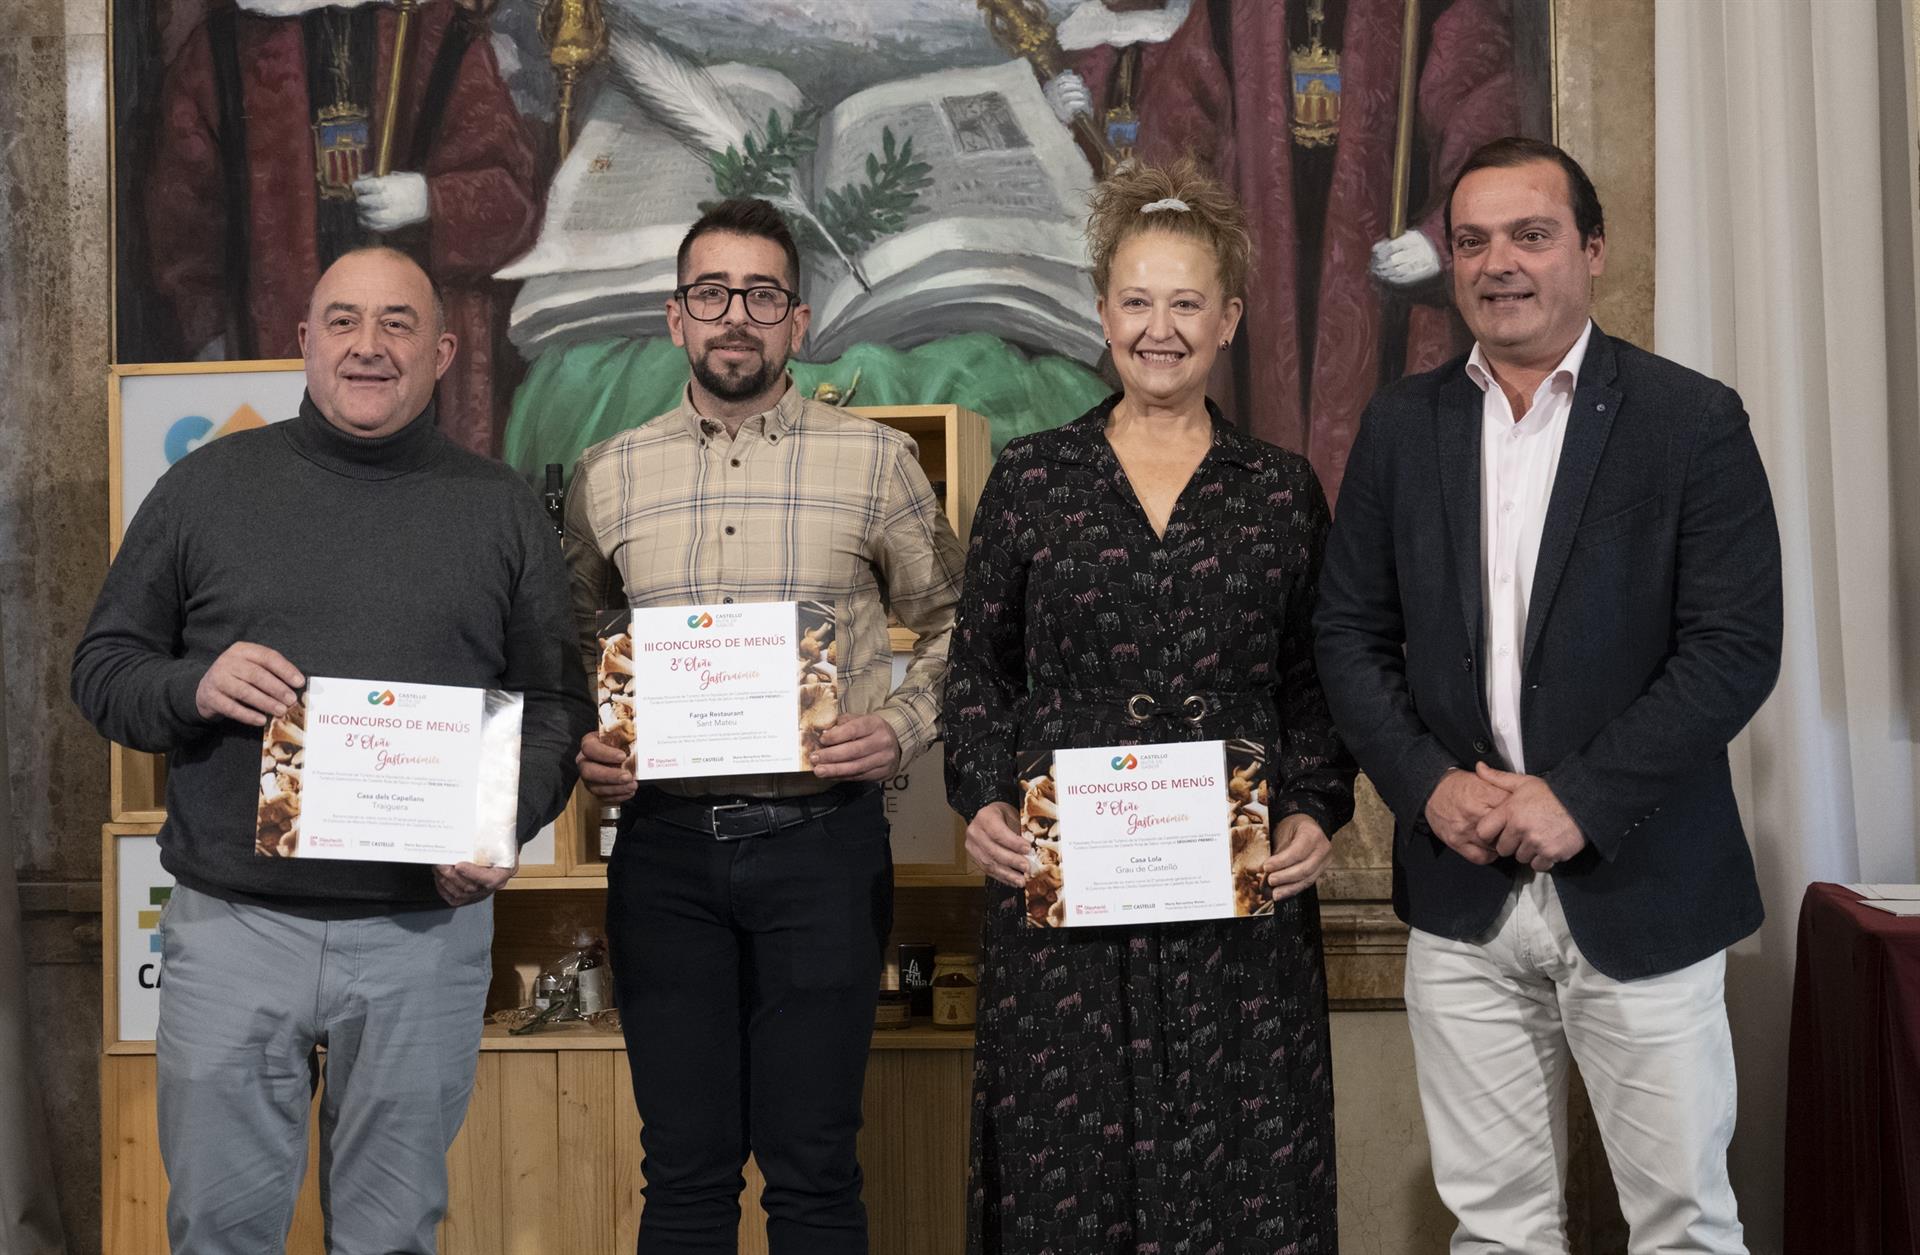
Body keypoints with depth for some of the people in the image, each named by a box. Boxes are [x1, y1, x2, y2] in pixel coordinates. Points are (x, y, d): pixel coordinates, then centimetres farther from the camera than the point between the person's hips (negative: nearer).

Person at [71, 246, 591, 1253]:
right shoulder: (207, 487, 6)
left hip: (426, 933, 0)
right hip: (232, 926, 0)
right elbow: (101, 668, 8)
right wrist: (192, 687, -13)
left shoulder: (501, 509, 7)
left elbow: (555, 702, 7)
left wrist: (506, 824, -11)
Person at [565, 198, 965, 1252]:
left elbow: (952, 625, 9)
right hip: (664, 843, 2)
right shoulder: (609, 474, 9)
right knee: (684, 1166, 8)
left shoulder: (874, 461, 3)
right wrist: (581, 747, 0)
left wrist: (902, 728, -7)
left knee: (813, 1167, 4)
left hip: (822, 837, -2)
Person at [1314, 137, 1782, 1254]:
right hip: (1461, 901, 3)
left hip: (1638, 893, -2)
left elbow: (1737, 648, -10)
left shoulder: (1692, 420, -4)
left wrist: (1582, 799, -16)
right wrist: (1429, 782, -8)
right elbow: (1352, 634, 7)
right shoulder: (1403, 426, 7)